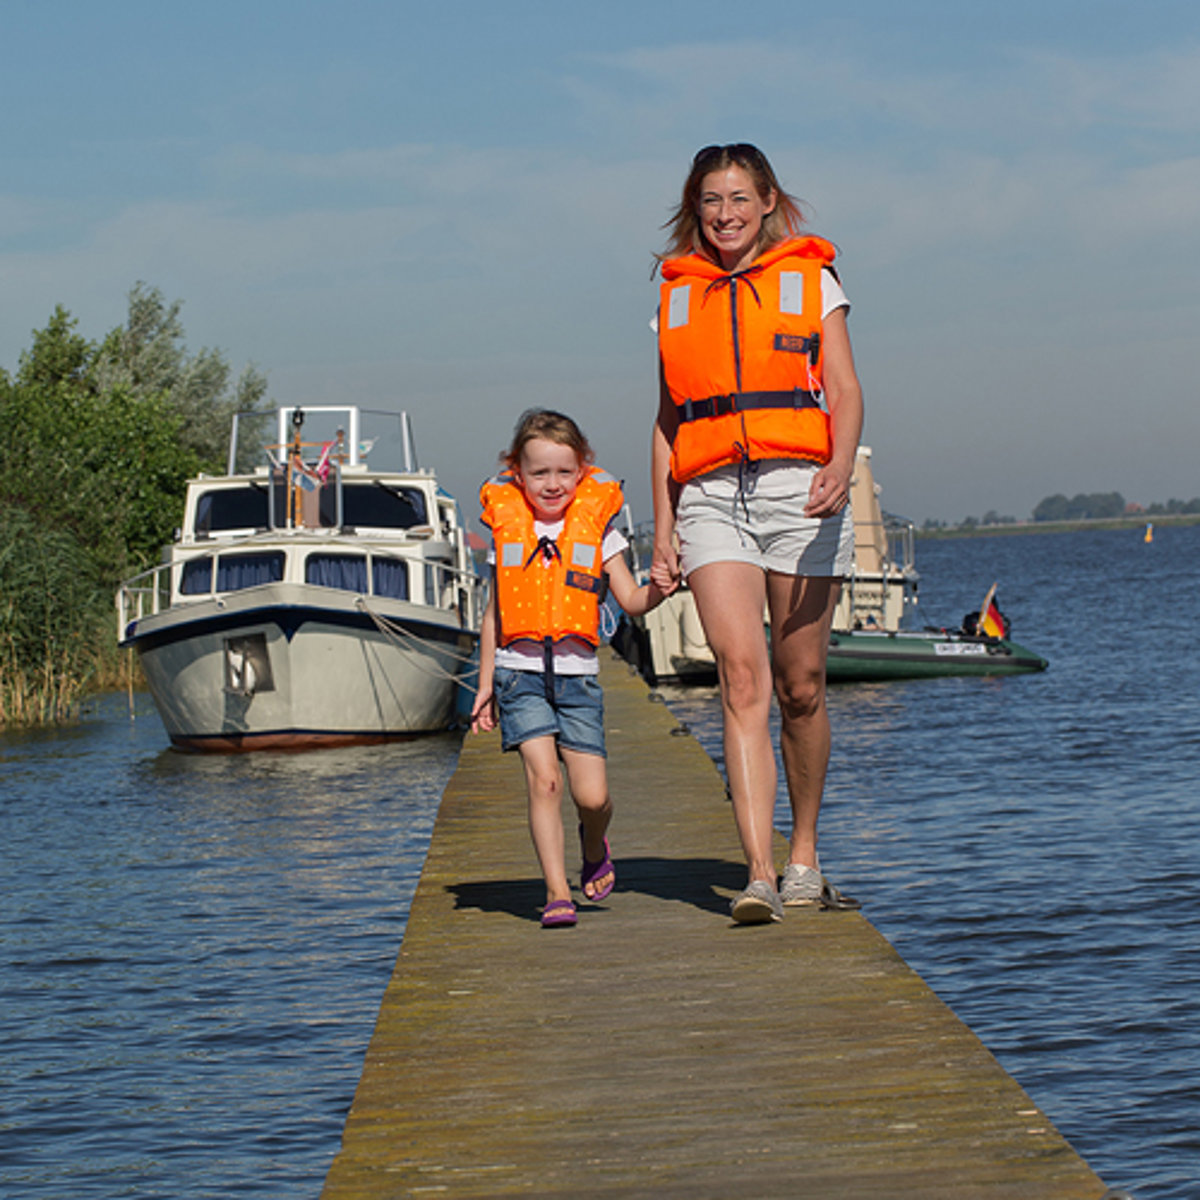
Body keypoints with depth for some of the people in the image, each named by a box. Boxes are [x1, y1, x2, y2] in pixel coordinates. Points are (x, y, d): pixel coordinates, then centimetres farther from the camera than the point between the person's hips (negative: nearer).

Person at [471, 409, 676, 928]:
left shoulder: (597, 526, 4)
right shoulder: (507, 529, 6)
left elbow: (630, 599, 2)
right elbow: (495, 613, 14)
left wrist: (656, 591, -21)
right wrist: (485, 683, 13)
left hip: (577, 674, 0)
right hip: (520, 672, 0)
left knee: (593, 796, -4)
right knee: (543, 778, -16)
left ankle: (594, 846, 30)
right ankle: (556, 893, -10)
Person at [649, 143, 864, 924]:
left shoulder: (811, 281, 10)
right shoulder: (677, 296, 16)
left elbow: (845, 391, 1)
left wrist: (842, 466, -19)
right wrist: (663, 530, 12)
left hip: (797, 488, -1)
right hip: (712, 500, 1)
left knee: (801, 687, 4)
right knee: (742, 678, -14)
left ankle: (805, 855, 22)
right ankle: (759, 874, -21)